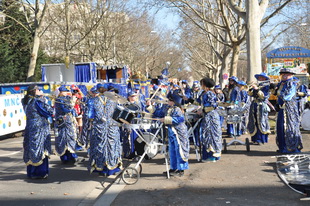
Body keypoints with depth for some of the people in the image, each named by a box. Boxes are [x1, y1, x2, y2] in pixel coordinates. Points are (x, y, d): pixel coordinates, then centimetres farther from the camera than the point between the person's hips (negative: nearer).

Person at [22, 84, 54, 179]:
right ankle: (40, 172, 5)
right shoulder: (37, 101, -16)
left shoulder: (26, 102, 6)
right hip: (39, 130, -8)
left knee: (31, 151, 13)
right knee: (40, 150, 1)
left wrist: (40, 97, 10)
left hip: (29, 128, 8)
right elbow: (49, 111, -11)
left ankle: (31, 172, 20)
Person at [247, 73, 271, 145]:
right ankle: (255, 139, 15)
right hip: (254, 106, 7)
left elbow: (263, 96, -15)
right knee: (254, 123, 7)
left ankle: (260, 139, -3)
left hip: (261, 106, -7)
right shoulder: (257, 86, 16)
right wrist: (251, 88, -4)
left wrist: (257, 89, -19)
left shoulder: (267, 86, -2)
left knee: (260, 123, -7)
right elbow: (250, 94, 12)